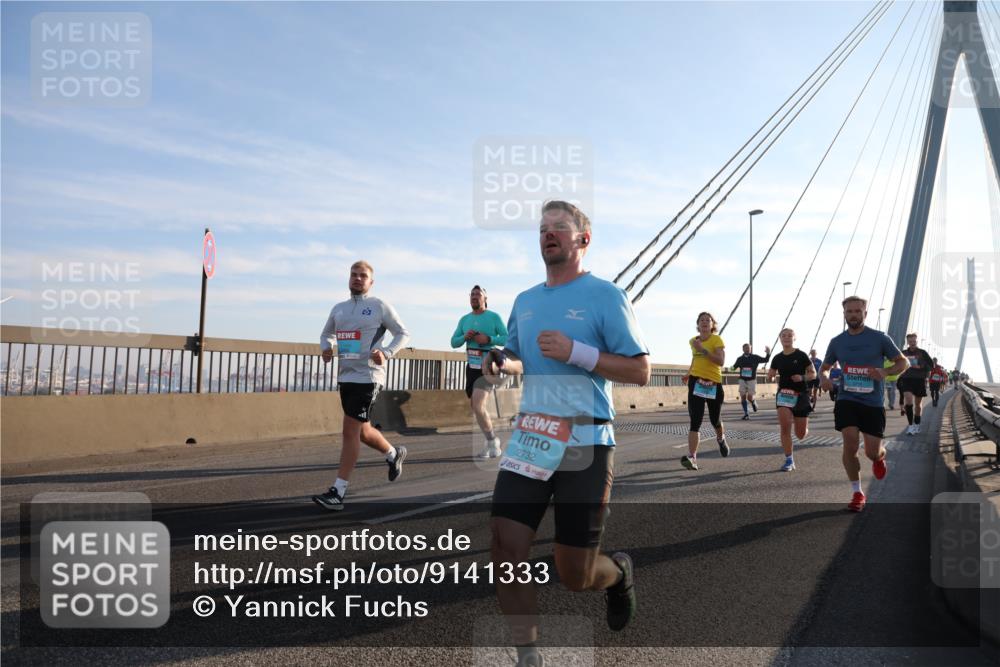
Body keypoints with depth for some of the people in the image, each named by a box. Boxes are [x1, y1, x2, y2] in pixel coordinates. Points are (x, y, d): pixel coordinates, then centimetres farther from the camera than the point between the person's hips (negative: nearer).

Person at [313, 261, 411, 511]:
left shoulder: (380, 306, -2)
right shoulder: (339, 309, 14)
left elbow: (403, 334, 1)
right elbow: (326, 334, 26)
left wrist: (386, 352, -16)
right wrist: (326, 348, 3)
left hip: (368, 377, -7)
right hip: (345, 377, 7)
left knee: (350, 431, -11)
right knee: (362, 432, 16)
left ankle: (338, 492, -7)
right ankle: (394, 454, 43)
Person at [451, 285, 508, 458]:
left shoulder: (494, 317, -5)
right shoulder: (464, 319, 10)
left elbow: (508, 339, -10)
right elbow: (453, 342, 8)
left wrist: (488, 339, -22)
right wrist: (465, 337, -12)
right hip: (471, 366, 6)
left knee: (478, 406, -18)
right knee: (476, 408, 9)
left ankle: (492, 441, 2)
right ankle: (492, 443, 23)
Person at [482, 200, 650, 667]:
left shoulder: (604, 296, -4)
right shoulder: (525, 301, 14)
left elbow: (640, 371, -7)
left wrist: (575, 352, -18)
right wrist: (501, 363, 3)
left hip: (585, 444, -5)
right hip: (529, 439, 5)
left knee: (574, 575, 2)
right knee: (507, 546, -8)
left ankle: (619, 573, 38)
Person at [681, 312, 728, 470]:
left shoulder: (717, 339, -4)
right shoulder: (693, 341, 10)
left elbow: (721, 361, -18)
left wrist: (702, 349, -24)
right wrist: (689, 373, 16)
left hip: (714, 383, -2)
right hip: (696, 382, 2)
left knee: (715, 419, 13)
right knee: (695, 420, -12)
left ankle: (721, 439, 49)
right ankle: (692, 457, -18)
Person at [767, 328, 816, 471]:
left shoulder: (801, 356, -5)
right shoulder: (777, 358, 5)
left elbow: (813, 374, 0)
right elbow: (770, 376, 15)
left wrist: (802, 377, -19)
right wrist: (770, 378, -8)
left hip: (801, 395, -2)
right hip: (784, 394, 2)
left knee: (801, 435, 3)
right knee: (785, 427, -15)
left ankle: (804, 430, 43)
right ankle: (789, 461, -5)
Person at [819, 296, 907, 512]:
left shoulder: (879, 338, -2)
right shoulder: (837, 342, 5)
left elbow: (903, 362, 4)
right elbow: (824, 367, 17)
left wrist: (885, 372, -17)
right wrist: (823, 378, -8)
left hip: (873, 403, -1)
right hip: (847, 400, 1)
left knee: (872, 453, 2)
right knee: (850, 445, -14)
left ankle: (880, 457, 43)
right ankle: (857, 493, 3)